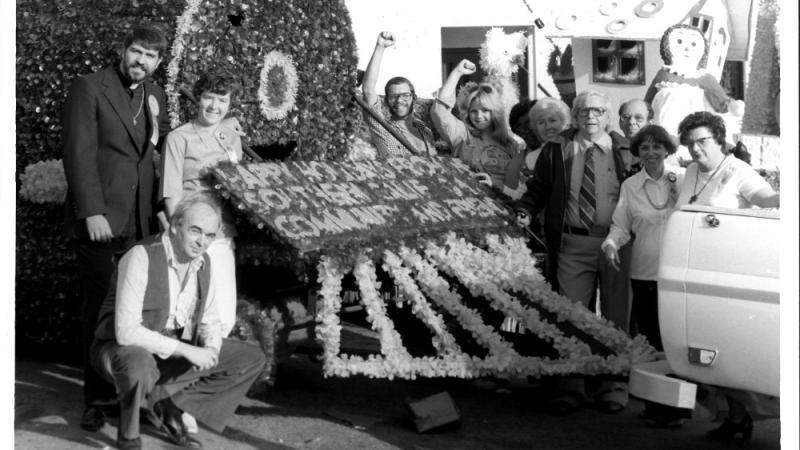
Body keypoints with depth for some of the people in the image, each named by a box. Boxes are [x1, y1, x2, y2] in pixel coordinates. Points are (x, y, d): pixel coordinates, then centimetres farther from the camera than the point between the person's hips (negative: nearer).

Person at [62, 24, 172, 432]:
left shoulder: (154, 95, 15)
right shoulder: (89, 88, -3)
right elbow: (79, 154, -9)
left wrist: (158, 132, 1)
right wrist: (92, 212, -15)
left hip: (139, 220, 5)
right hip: (99, 219, -4)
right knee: (99, 309, 1)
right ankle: (96, 397, 9)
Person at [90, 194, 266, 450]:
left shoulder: (203, 262, -2)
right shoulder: (142, 257, -24)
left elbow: (210, 320, 9)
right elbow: (127, 331, -30)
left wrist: (211, 348, -15)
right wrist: (186, 350, -30)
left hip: (176, 352, 7)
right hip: (124, 348, -7)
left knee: (252, 359, -1)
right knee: (140, 367, -43)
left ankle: (164, 403, -3)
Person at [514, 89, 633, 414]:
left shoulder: (624, 153, 5)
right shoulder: (555, 152, 7)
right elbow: (537, 188, 10)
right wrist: (524, 211, -7)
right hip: (572, 245, 0)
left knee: (615, 317, 7)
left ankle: (613, 387, 19)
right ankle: (571, 388, 11)